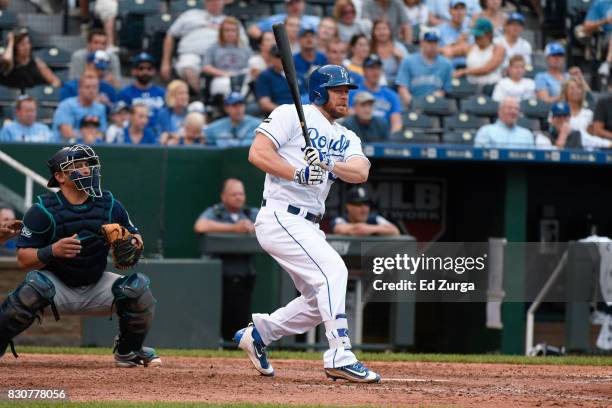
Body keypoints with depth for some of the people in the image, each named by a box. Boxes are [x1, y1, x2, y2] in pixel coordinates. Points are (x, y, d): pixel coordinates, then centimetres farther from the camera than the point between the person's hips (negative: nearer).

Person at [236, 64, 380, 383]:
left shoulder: (346, 138, 17)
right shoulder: (291, 115, -3)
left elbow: (361, 172, -4)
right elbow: (257, 153, -14)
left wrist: (328, 165, -23)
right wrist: (299, 173, -26)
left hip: (307, 226, 9)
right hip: (281, 218, -9)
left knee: (320, 302, 11)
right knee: (333, 270, -22)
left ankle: (258, 333, 28)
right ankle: (340, 356, -26)